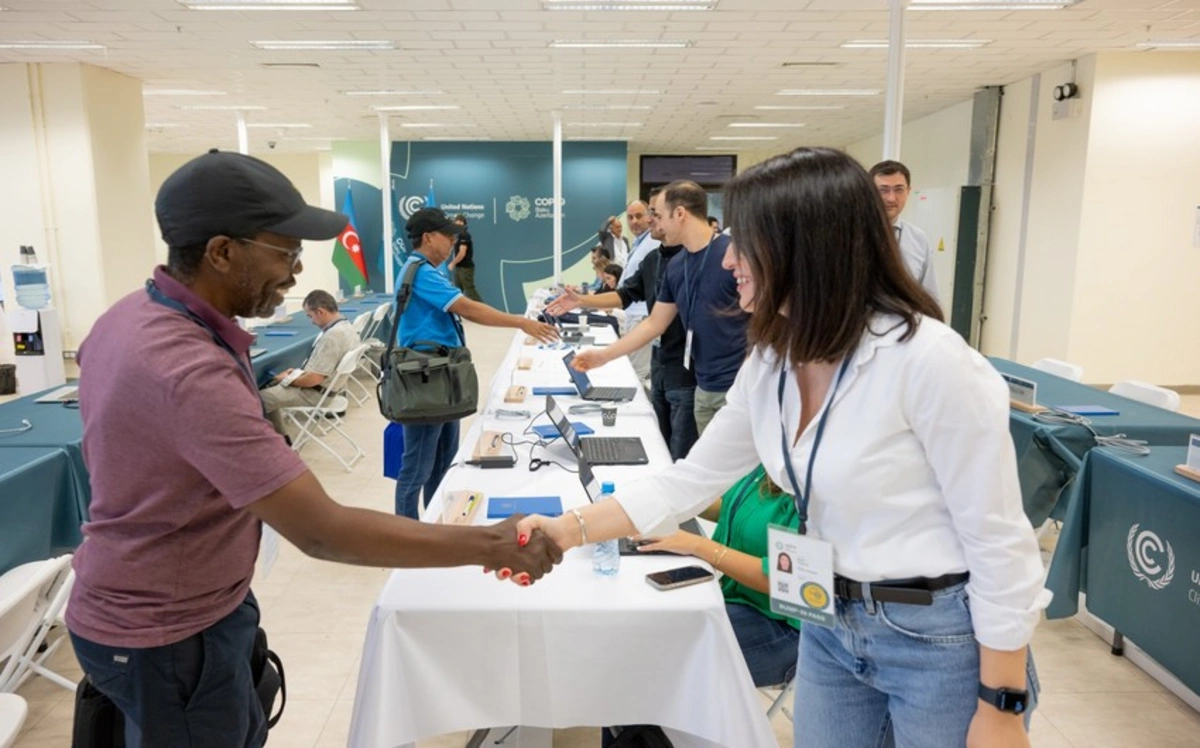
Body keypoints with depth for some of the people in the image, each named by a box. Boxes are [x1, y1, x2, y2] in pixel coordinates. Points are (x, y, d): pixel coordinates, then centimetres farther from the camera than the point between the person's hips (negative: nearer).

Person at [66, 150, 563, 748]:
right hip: (166, 634, -9)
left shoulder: (133, 315, -4)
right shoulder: (189, 371, -35)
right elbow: (321, 532, -38)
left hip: (145, 604, 9)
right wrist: (491, 545, -32)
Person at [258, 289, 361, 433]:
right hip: (328, 386, 10)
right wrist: (297, 372, 8)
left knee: (263, 398, -7)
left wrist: (287, 379, -9)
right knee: (272, 384, 20)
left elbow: (314, 379, -27)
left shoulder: (332, 336, -29)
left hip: (317, 392, -10)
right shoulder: (346, 325, 2)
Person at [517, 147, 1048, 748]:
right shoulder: (770, 364, -2)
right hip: (831, 626, 7)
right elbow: (691, 479, 4)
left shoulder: (928, 359, -24)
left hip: (940, 639, -6)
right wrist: (569, 530, -3)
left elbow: (999, 542, -18)